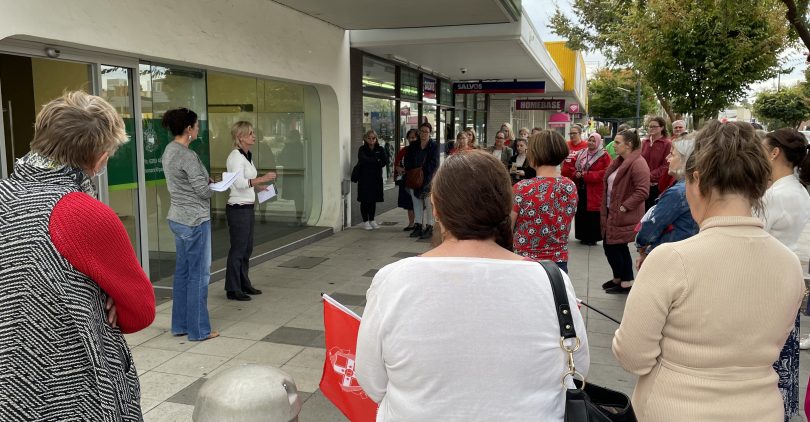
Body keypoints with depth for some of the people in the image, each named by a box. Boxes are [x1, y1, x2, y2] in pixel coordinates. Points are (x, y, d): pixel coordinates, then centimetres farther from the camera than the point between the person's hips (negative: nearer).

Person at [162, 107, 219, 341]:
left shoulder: (169, 150, 9)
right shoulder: (187, 155, -19)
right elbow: (203, 190, -17)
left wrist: (205, 180, 8)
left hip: (178, 218, 10)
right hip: (194, 220, -9)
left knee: (182, 272, 15)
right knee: (199, 274, 0)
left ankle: (180, 324, 24)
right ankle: (198, 329, 9)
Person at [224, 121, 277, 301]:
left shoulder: (248, 155, 13)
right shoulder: (235, 156, -15)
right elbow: (239, 183, -25)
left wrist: (259, 186, 11)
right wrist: (262, 178, -27)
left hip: (248, 208, 9)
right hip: (238, 208, -9)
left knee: (247, 248, 16)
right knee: (238, 249, -1)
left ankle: (244, 283, 28)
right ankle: (232, 289, 9)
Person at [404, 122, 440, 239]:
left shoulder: (434, 146, -3)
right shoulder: (413, 146, 10)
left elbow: (434, 163, -8)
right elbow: (408, 161, 9)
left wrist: (424, 171, -15)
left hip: (428, 179, -4)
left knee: (429, 203, -2)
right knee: (416, 202, 9)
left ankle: (429, 227, 2)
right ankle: (418, 225, 16)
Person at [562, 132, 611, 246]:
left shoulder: (604, 156, -4)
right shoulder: (580, 154, 12)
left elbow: (604, 174, -15)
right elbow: (568, 168, 7)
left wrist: (585, 175, -17)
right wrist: (575, 174, -15)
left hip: (594, 193, -5)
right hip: (580, 189, 5)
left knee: (593, 216, 1)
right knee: (580, 214, 9)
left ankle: (593, 238, 12)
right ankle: (583, 236, 21)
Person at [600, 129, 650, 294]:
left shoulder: (638, 164, -17)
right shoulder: (619, 162, 13)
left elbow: (642, 191, -24)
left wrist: (624, 207, -22)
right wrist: (605, 209, 13)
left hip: (623, 215, -9)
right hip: (612, 212, 9)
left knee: (612, 246, -2)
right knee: (620, 248, 16)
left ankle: (621, 280, 13)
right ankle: (624, 280, 27)